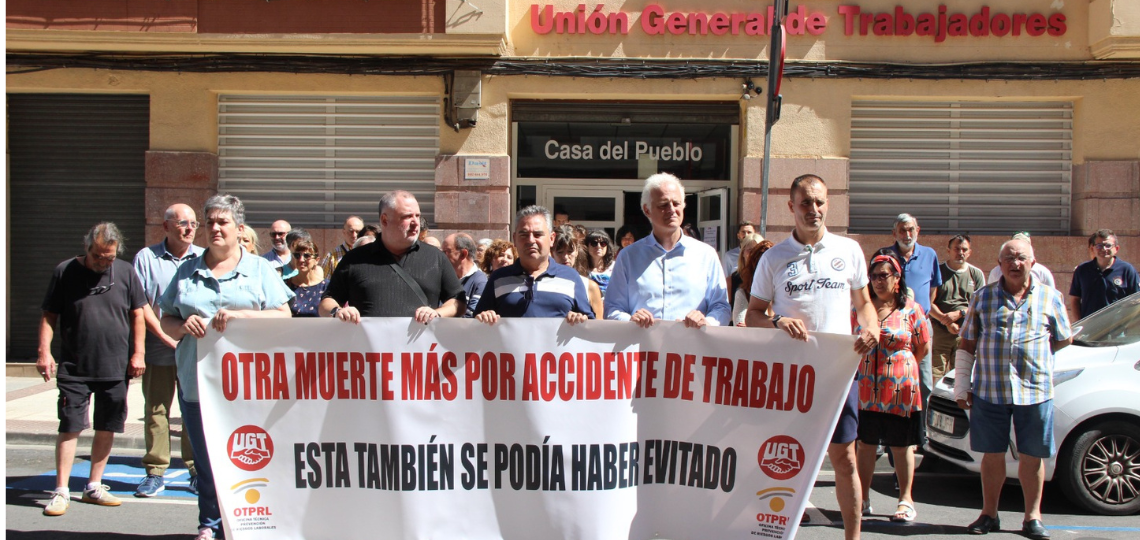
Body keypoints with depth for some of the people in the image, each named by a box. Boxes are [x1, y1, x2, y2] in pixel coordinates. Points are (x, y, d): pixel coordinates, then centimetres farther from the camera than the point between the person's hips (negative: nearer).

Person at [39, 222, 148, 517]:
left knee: (107, 428, 8)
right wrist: (44, 350, -7)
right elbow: (49, 316, 3)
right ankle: (61, 491, 3)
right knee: (69, 427, -3)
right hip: (73, 368, -2)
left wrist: (138, 352, 3)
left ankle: (94, 487, 21)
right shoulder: (65, 271, 0)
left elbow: (137, 315, 9)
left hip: (116, 368, 2)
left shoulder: (126, 273, 4)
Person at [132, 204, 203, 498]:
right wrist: (165, 336, -9)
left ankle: (198, 470, 9)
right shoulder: (147, 257, 4)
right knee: (155, 410, 3)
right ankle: (155, 473, 9)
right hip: (158, 351, -1)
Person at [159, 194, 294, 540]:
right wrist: (183, 325, -5)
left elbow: (283, 316, -1)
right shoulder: (187, 272, 16)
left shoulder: (259, 270, 8)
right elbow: (166, 320, 18)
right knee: (206, 460, 4)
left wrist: (240, 315, -15)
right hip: (197, 381, 3)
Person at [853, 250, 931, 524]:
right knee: (865, 443, 7)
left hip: (900, 389, -2)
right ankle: (863, 499, 16)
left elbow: (923, 347, 7)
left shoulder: (911, 309, -1)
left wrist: (900, 364, 8)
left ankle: (905, 500, 16)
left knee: (902, 445, 6)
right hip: (866, 388, 2)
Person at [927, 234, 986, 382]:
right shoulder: (938, 271, 8)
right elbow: (929, 303, 2)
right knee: (936, 374, -8)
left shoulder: (976, 274, 13)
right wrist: (946, 321, -12)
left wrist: (959, 313, -8)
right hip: (940, 331, -1)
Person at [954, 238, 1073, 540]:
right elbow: (967, 344, 7)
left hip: (1035, 391, 0)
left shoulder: (1049, 297, 5)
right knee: (992, 454, 7)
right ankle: (989, 515, 19)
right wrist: (961, 387, 4)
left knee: (1033, 456, 5)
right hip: (989, 390, 0)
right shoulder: (983, 297, 6)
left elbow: (1064, 339, 17)